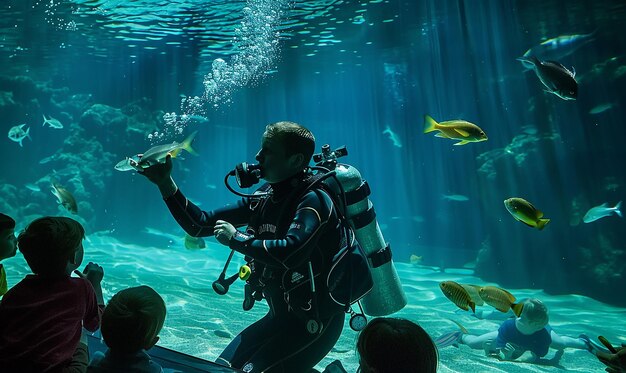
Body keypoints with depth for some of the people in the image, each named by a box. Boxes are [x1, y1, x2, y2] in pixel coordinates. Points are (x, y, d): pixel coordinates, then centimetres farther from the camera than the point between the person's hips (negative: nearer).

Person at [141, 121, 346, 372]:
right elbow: (200, 225, 5)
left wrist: (236, 239, -25)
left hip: (314, 321, -8)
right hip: (281, 315, 8)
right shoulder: (265, 196, 3)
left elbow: (291, 252, -39)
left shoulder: (312, 199, -20)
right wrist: (165, 183, -3)